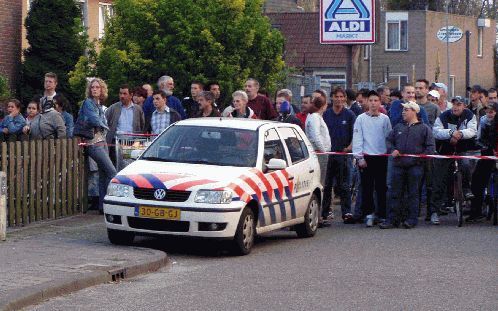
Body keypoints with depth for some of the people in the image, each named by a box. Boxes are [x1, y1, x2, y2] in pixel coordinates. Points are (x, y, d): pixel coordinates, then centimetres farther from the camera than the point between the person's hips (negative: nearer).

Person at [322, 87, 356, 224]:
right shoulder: (326, 114, 9)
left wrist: (350, 146, -11)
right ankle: (323, 213, 10)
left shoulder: (350, 115, 3)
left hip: (344, 153, -2)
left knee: (344, 186, -1)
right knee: (326, 185, 4)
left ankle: (347, 213, -1)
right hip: (327, 153, 2)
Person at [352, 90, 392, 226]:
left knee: (382, 187, 3)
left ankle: (382, 215, 9)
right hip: (366, 157, -1)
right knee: (367, 187, 0)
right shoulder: (361, 118, 2)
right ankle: (369, 213, 7)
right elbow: (357, 139, 0)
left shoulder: (385, 119, 6)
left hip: (382, 157, 1)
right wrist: (359, 157, -7)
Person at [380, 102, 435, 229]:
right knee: (395, 194, 3)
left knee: (413, 194, 1)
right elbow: (389, 140, 19)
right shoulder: (398, 127, 16)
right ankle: (392, 219, 5)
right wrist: (392, 150, -1)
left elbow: (430, 147, -2)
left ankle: (412, 219, 6)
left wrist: (420, 157, -13)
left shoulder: (424, 128, 2)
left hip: (415, 166, -4)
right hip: (398, 165, 4)